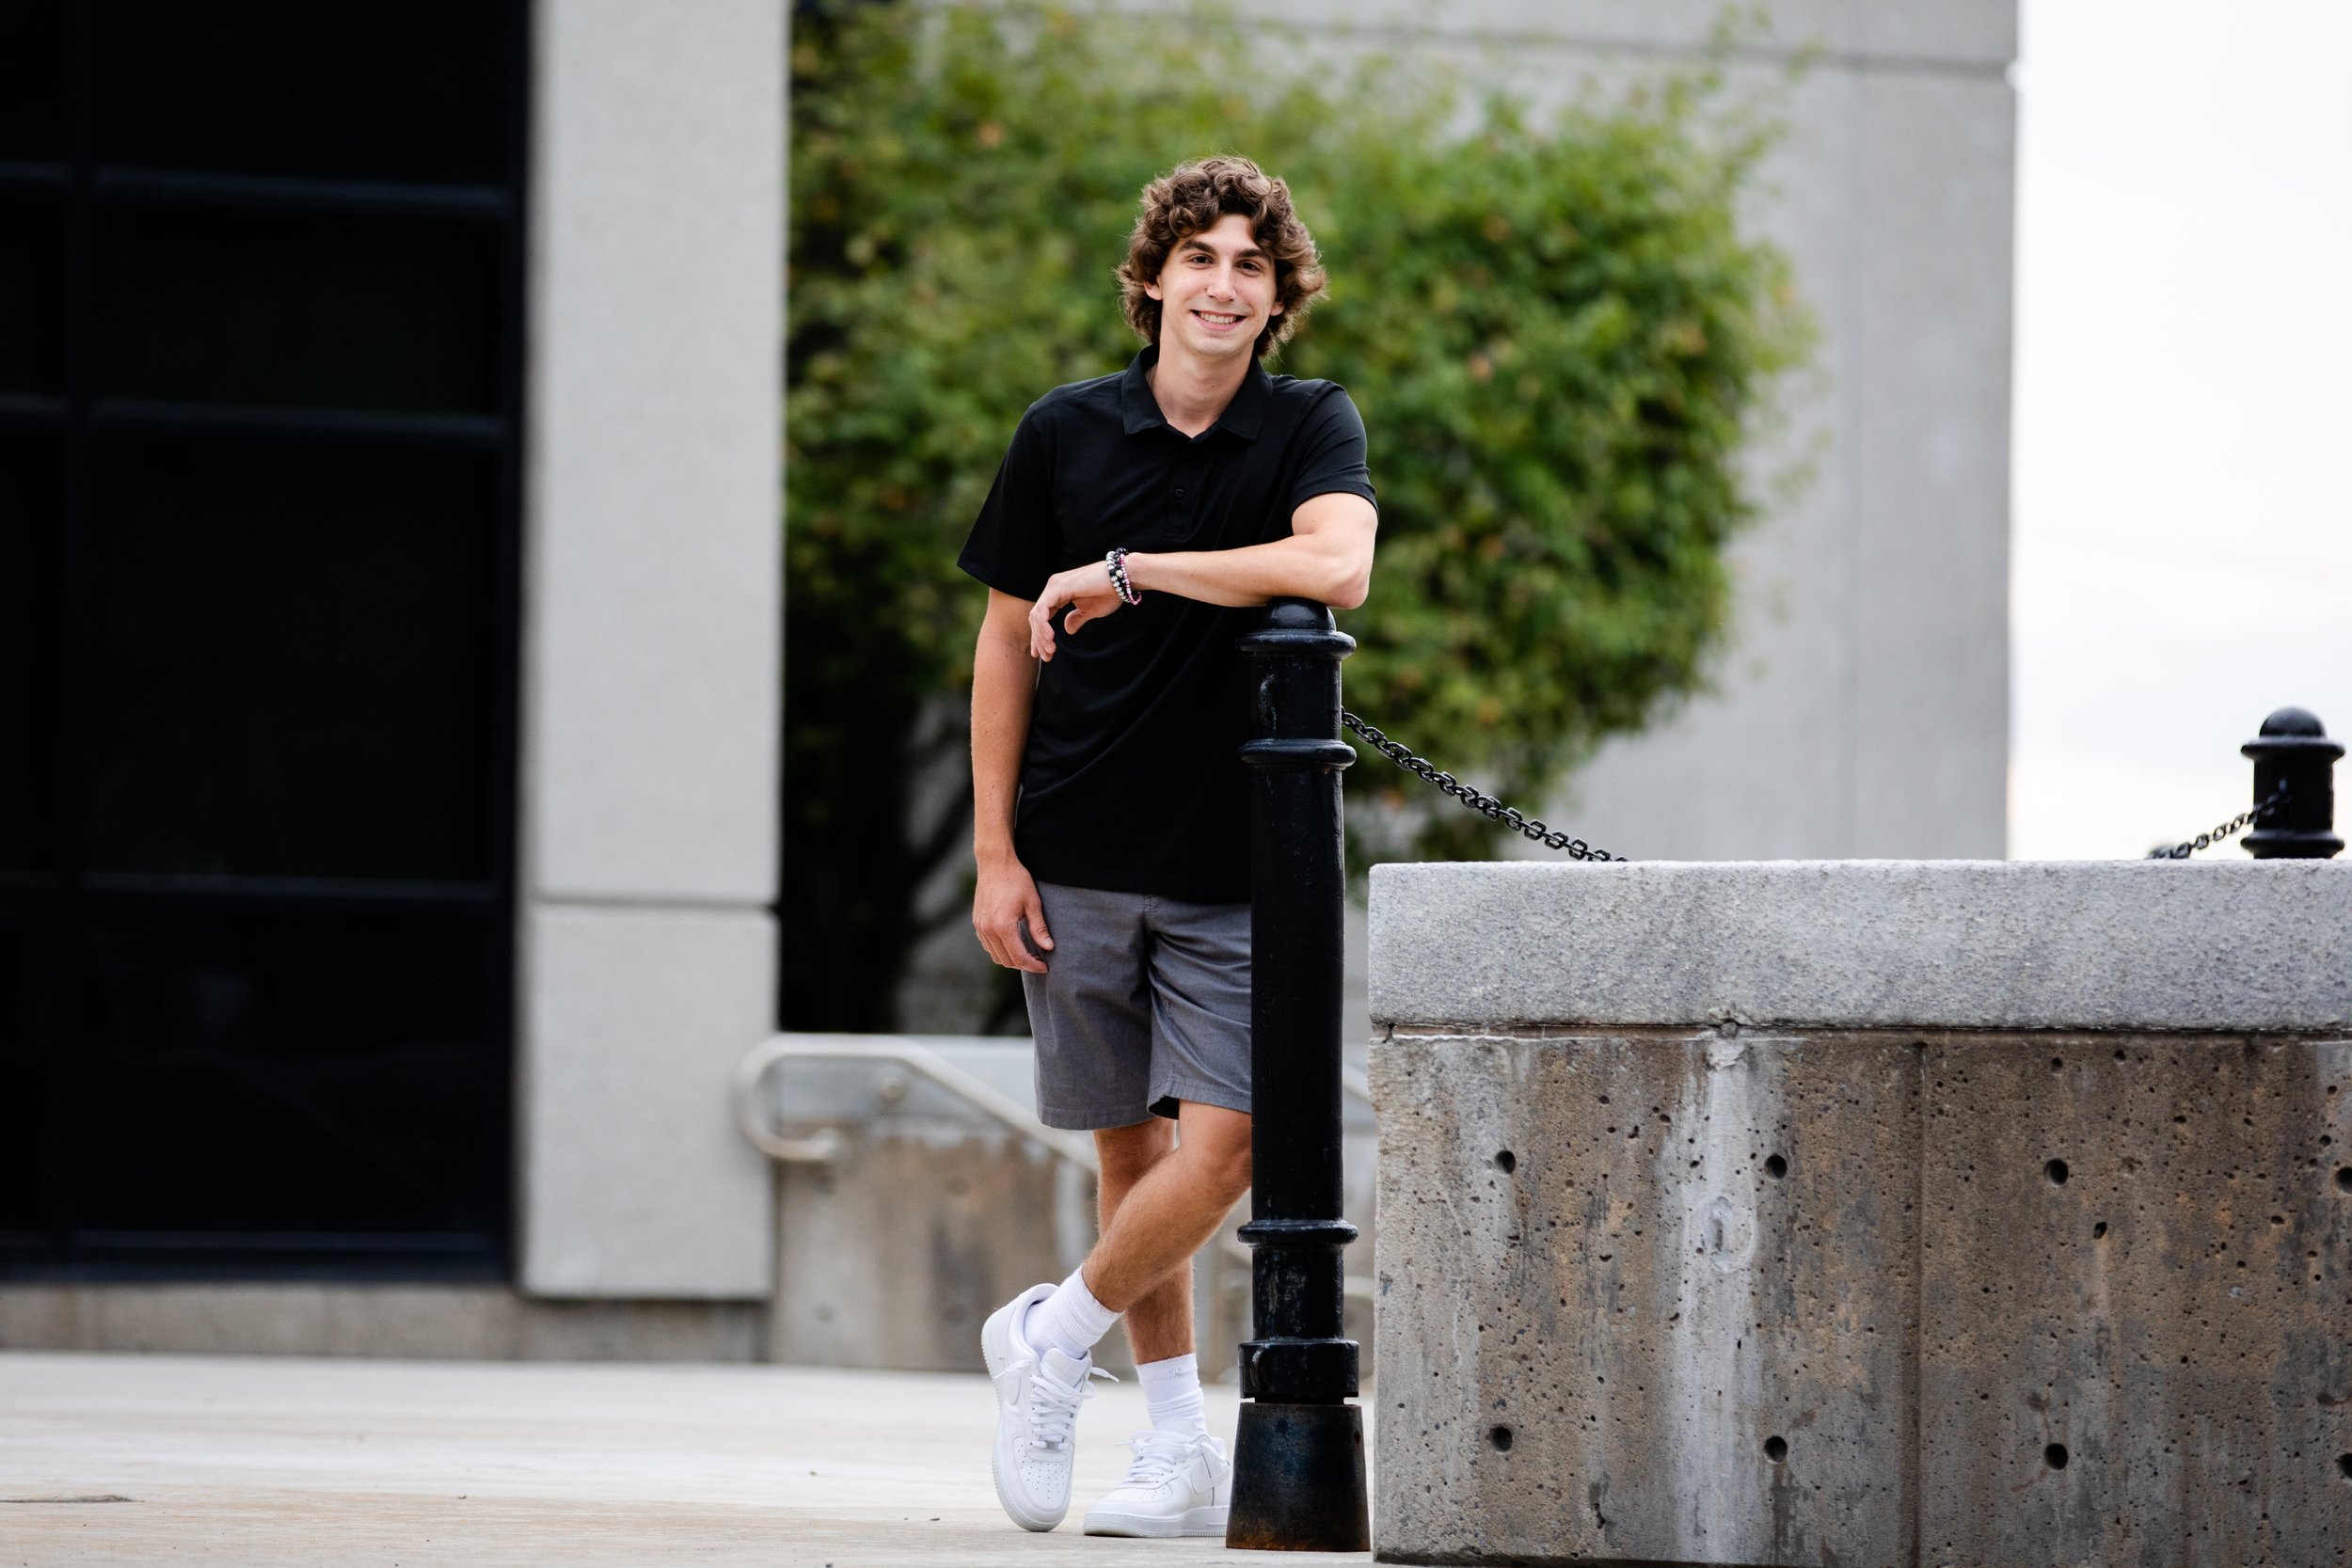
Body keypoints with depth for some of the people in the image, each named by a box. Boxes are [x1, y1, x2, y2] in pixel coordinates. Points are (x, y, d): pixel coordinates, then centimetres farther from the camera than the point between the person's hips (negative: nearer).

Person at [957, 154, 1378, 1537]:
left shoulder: (1312, 426, -2)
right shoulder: (1066, 434, 2)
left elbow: (1336, 568, -23)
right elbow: (1010, 642, 7)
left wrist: (1125, 573, -21)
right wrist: (995, 853, 1)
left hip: (1236, 864, -1)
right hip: (1079, 857, 1)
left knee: (1222, 1141, -12)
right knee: (1134, 1146, 7)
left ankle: (1056, 1340, 11)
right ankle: (1184, 1455, 15)